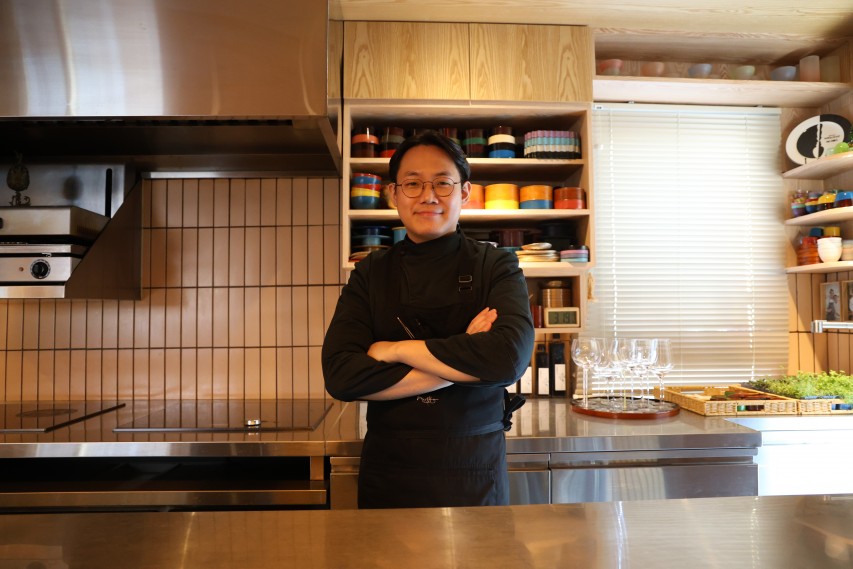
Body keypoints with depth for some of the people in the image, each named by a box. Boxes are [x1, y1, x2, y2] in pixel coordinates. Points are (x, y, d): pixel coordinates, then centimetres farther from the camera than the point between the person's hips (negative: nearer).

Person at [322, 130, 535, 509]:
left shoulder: (496, 267, -5)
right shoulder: (370, 275, -1)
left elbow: (510, 357, -23)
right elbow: (340, 376, -14)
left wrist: (394, 349, -18)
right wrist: (461, 365, -19)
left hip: (475, 476, -1)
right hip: (388, 475, 1)